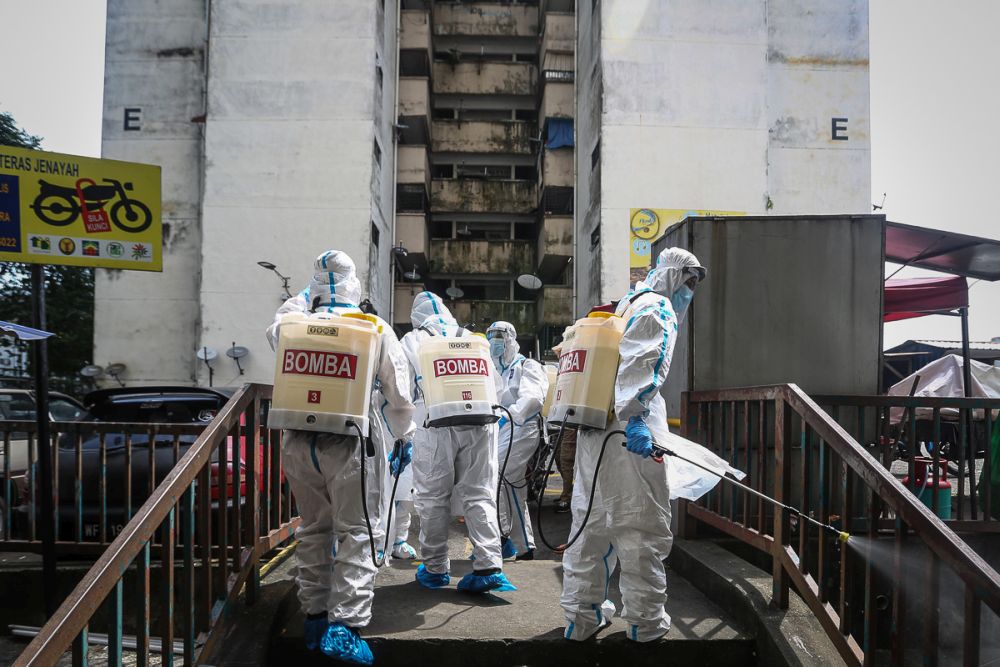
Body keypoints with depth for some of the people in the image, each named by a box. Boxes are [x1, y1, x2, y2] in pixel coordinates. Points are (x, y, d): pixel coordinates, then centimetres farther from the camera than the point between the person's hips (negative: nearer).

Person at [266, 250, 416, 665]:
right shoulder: (376, 330, -2)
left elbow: (274, 330, 30)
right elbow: (397, 394, 1)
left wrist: (303, 297, 35)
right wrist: (404, 437, 14)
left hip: (298, 443, 4)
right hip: (347, 445, -3)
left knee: (313, 530, 16)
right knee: (354, 534, 2)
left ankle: (315, 616, 24)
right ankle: (344, 626, -3)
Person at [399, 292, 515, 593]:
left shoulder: (411, 341, 14)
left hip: (435, 424, -3)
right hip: (479, 421, 3)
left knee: (432, 497, 6)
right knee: (479, 494, 5)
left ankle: (435, 568, 13)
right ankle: (489, 566, -3)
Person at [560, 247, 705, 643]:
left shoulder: (624, 307, 26)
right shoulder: (659, 308, -2)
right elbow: (646, 363, -18)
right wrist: (636, 416, -28)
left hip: (593, 428, 9)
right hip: (630, 431, -9)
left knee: (591, 521, 11)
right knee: (643, 525, -1)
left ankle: (581, 615, 18)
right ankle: (645, 621, 7)